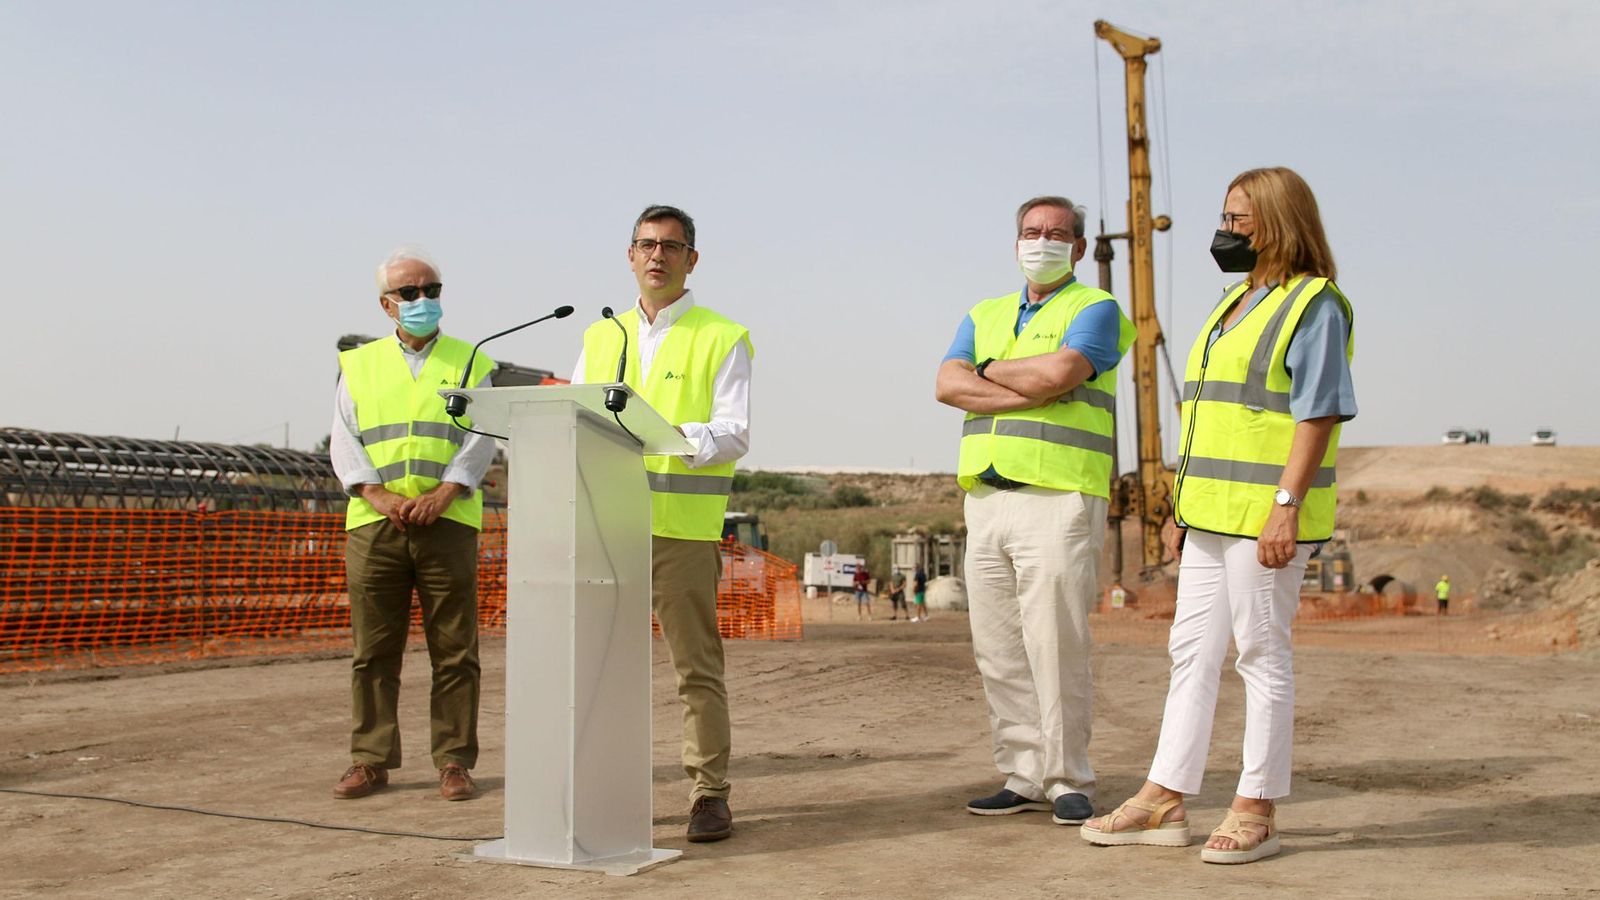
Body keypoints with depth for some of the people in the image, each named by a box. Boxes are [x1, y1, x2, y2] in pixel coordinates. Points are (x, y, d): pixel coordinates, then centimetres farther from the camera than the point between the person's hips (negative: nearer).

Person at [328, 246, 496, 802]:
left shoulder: (469, 364, 11)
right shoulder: (360, 365, 15)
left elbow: (481, 439, 1)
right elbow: (343, 440, 7)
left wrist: (441, 495, -12)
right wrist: (378, 495, -9)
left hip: (447, 522, -1)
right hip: (372, 525, 2)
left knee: (454, 650, 0)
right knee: (373, 650, 5)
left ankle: (455, 762, 8)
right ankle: (370, 760, 15)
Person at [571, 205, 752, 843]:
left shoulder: (722, 339, 4)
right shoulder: (600, 336, 19)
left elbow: (734, 434, -5)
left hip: (682, 525, -4)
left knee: (696, 665, -2)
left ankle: (709, 795, 6)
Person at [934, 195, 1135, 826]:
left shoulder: (1095, 310, 4)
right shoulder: (984, 316, 21)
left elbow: (1057, 373, -15)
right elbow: (948, 385, 3)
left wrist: (991, 370, 2)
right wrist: (1033, 392, -8)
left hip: (1059, 500, -6)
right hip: (986, 499, 6)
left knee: (1056, 648, -7)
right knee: (998, 653, 6)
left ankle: (1068, 781, 5)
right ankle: (1024, 778, 15)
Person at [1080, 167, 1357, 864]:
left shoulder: (1314, 305, -7)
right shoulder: (1235, 301, 20)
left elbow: (1318, 414, -15)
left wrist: (1286, 506, -22)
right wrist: (1183, 506, 19)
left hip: (1265, 516, -9)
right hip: (1212, 512, 9)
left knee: (1262, 653, -1)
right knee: (1192, 651, 9)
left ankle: (1256, 811, 9)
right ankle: (1164, 802, 16)